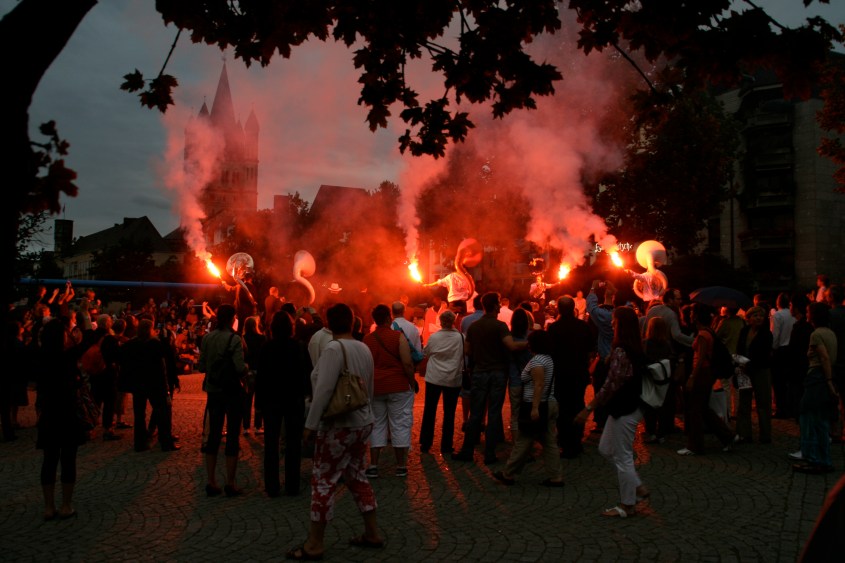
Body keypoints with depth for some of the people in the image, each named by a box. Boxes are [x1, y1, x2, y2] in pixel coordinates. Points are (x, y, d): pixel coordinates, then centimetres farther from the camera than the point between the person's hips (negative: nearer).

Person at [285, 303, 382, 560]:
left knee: (323, 481, -1)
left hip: (339, 426, -8)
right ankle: (372, 534, 23)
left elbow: (324, 390, -22)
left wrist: (310, 424, -16)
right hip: (362, 423, 8)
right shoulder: (364, 348, 7)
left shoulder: (334, 348, -16)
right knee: (357, 478, 16)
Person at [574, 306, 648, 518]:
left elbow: (610, 386, -23)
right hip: (630, 407, 10)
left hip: (624, 411, -10)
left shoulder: (620, 352, -22)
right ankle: (638, 486, 26)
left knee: (622, 457, 4)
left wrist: (588, 408, -17)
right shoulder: (636, 349, 7)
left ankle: (627, 505, 18)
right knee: (606, 449, 20)